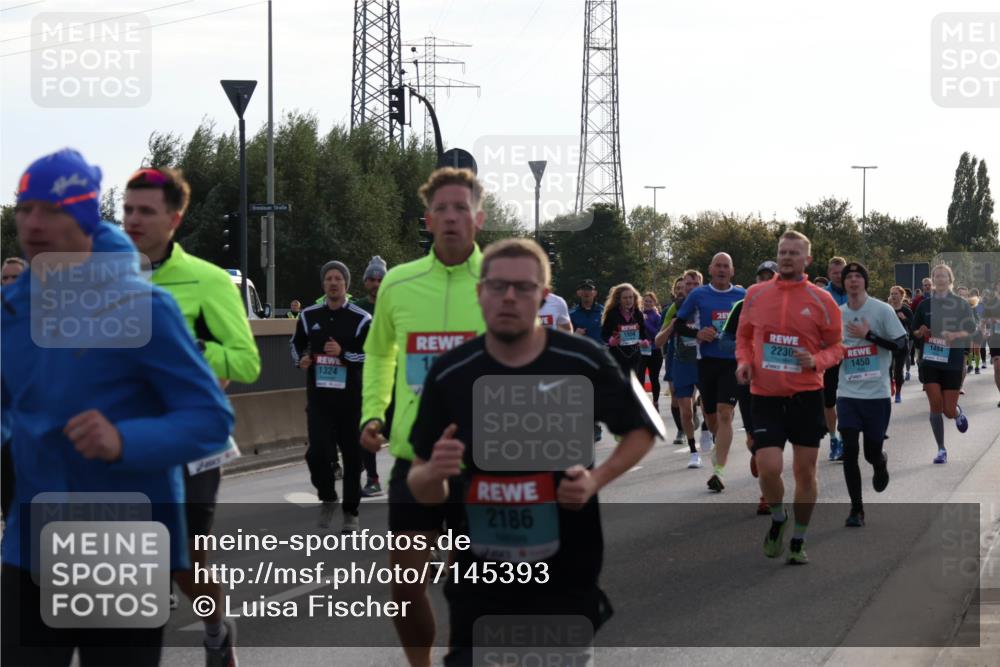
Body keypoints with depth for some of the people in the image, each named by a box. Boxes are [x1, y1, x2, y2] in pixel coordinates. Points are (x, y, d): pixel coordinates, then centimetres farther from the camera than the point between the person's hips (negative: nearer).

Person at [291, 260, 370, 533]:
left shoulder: (361, 319, -1)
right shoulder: (310, 316, 9)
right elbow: (296, 344, 24)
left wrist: (343, 353, -18)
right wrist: (300, 359, 2)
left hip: (350, 398, -2)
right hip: (319, 396, 2)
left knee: (352, 456, 4)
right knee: (318, 453, -11)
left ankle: (351, 513, 16)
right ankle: (327, 498, 16)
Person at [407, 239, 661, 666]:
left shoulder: (584, 362, -8)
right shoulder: (449, 374, -3)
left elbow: (641, 431, 7)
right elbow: (425, 492, 2)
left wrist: (597, 479, -10)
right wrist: (433, 473, -22)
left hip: (567, 576, -1)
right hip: (479, 578, 2)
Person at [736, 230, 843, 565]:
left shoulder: (821, 300, -2)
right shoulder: (756, 294, 4)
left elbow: (836, 346, 5)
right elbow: (744, 335, 18)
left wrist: (816, 361, -16)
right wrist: (743, 361, -1)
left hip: (806, 395, 0)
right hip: (765, 396, 1)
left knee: (805, 471, 4)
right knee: (768, 468, -12)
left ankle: (798, 542, 21)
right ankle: (777, 519, 19)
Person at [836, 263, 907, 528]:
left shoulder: (883, 310, -7)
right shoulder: (836, 314, 5)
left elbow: (901, 345, -10)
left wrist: (869, 335, -19)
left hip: (877, 394, -2)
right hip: (848, 394, 2)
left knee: (872, 452, 2)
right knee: (850, 450, -8)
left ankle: (881, 465, 42)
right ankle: (856, 510, 1)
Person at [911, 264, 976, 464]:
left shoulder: (960, 304, 0)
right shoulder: (925, 304, 5)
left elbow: (971, 329, -1)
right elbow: (914, 332, 12)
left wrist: (955, 335, -20)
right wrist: (920, 333, -11)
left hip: (953, 363, -1)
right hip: (930, 362, 1)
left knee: (949, 411, -1)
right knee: (935, 406, -6)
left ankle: (958, 413, 37)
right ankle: (941, 450, 5)